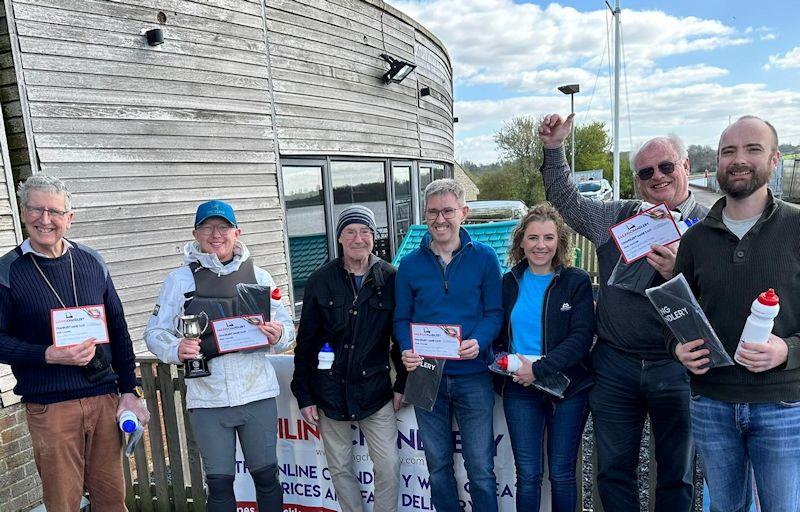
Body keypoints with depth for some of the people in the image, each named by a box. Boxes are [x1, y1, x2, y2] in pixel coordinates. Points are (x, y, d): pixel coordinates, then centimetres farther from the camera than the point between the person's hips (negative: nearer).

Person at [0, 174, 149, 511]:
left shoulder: (92, 262, 5)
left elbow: (118, 330, 9)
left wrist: (129, 390, 5)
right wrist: (49, 355, -19)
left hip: (104, 398, 3)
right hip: (48, 405, -2)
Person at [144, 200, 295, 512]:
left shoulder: (258, 276, 5)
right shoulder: (179, 280, 2)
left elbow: (287, 328, 7)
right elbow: (155, 332, 1)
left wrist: (278, 335, -16)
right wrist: (176, 349, -19)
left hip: (258, 394, 1)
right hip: (207, 400, 0)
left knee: (266, 475, 11)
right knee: (219, 482, 10)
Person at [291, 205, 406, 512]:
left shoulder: (389, 279, -2)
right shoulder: (321, 280, -3)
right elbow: (306, 341, 1)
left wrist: (402, 383, 2)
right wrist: (304, 395, -1)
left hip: (375, 391, 0)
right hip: (330, 392, 1)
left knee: (389, 467, 0)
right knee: (340, 469, 13)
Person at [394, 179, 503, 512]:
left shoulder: (484, 258, -2)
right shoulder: (410, 264, 1)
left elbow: (494, 312, -3)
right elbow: (401, 319, 4)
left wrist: (479, 341, -22)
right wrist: (407, 350, -15)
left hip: (473, 377, -2)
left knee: (481, 469, 7)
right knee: (438, 466, 17)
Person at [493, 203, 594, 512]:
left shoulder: (577, 282, -4)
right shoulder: (509, 282, 5)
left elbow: (581, 336, -13)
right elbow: (497, 334, 12)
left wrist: (539, 368, -21)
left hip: (567, 388, -2)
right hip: (519, 389, 2)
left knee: (562, 474, 11)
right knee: (527, 475, 6)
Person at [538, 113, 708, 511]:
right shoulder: (617, 217, 6)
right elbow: (567, 204, 15)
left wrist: (679, 273, -29)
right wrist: (554, 150, 6)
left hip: (676, 369, -2)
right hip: (614, 366, 2)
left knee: (677, 476, 16)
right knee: (613, 471, 15)